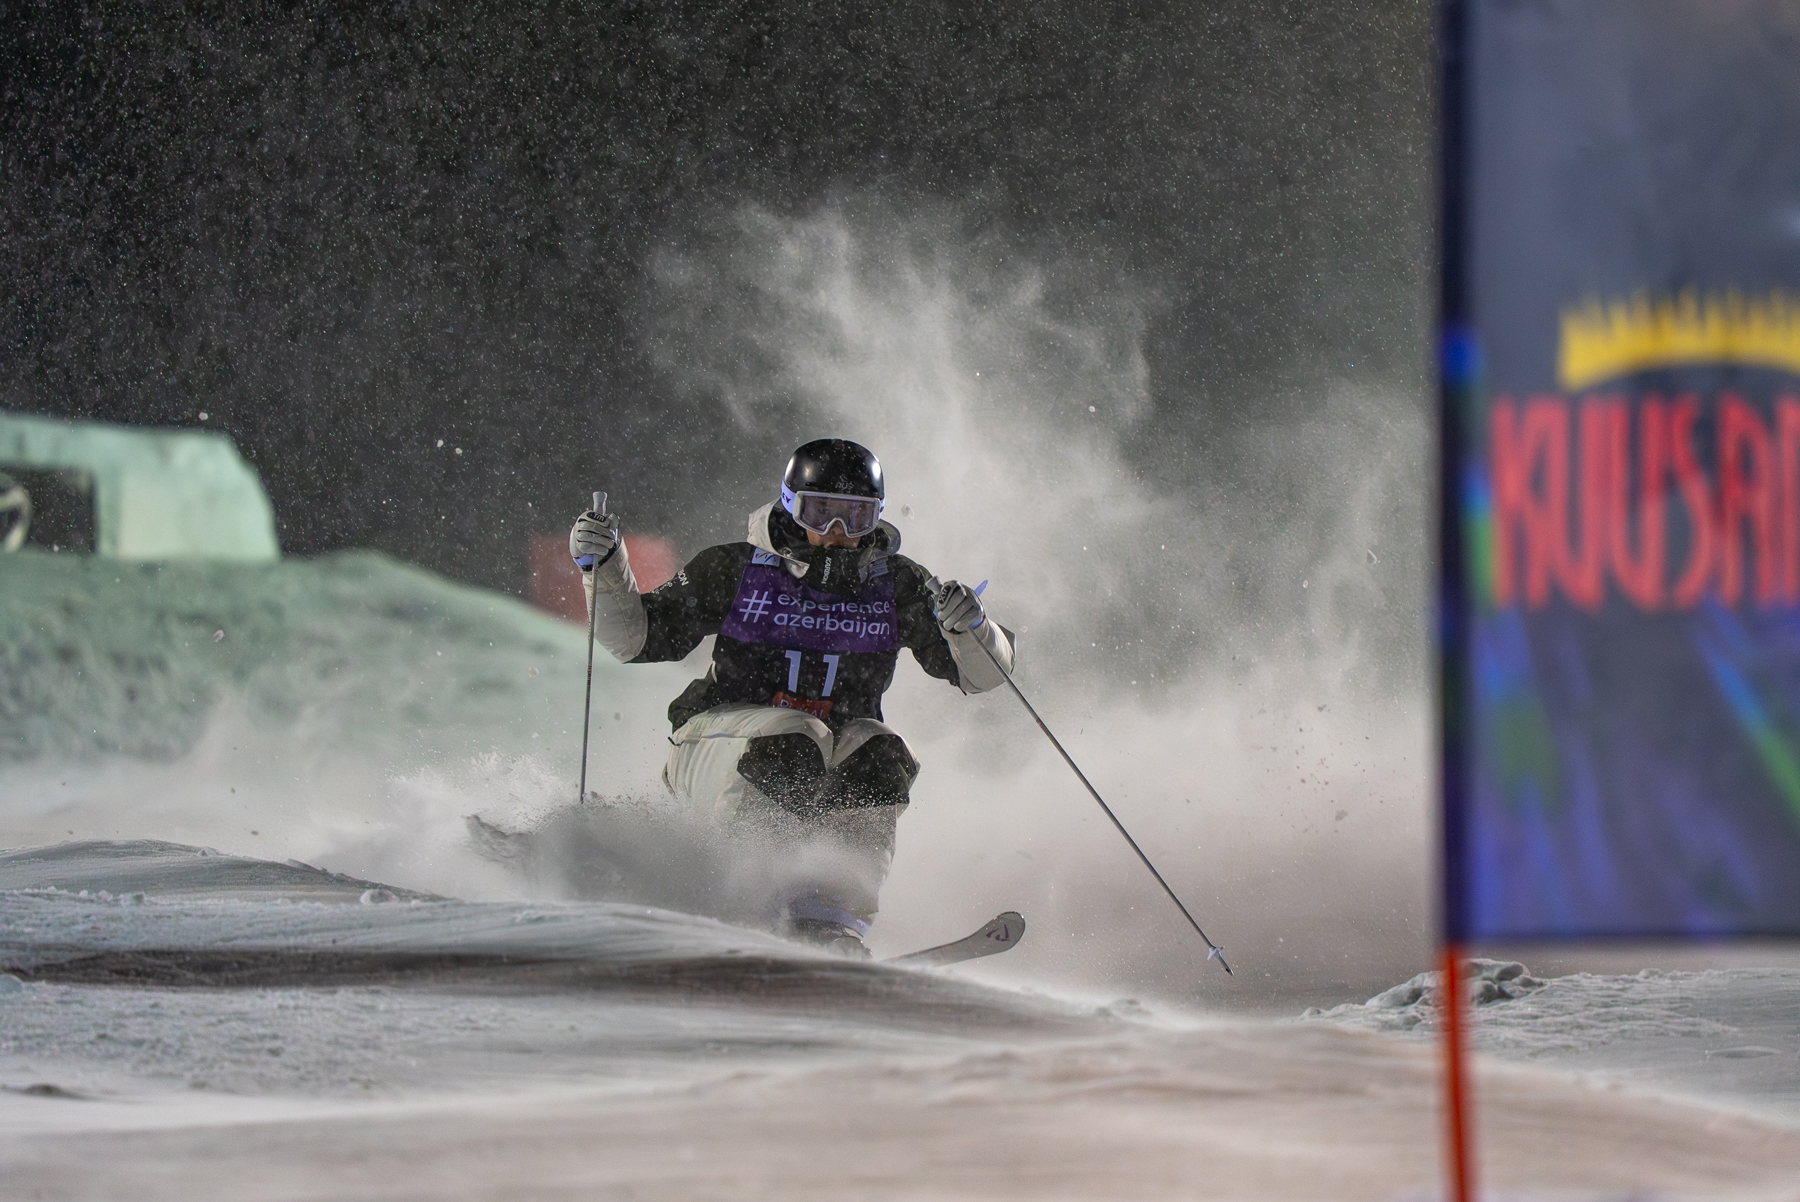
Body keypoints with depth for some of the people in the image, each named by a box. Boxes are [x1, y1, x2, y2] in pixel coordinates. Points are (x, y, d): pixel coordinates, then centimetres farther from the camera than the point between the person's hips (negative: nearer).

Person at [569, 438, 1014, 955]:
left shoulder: (896, 585, 4)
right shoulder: (735, 570, 0)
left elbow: (982, 673, 2)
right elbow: (636, 637, 3)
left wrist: (968, 627, -20)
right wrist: (602, 567, -14)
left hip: (828, 761, 3)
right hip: (721, 748, -2)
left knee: (880, 756, -29)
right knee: (789, 743, -34)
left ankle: (831, 920, -39)